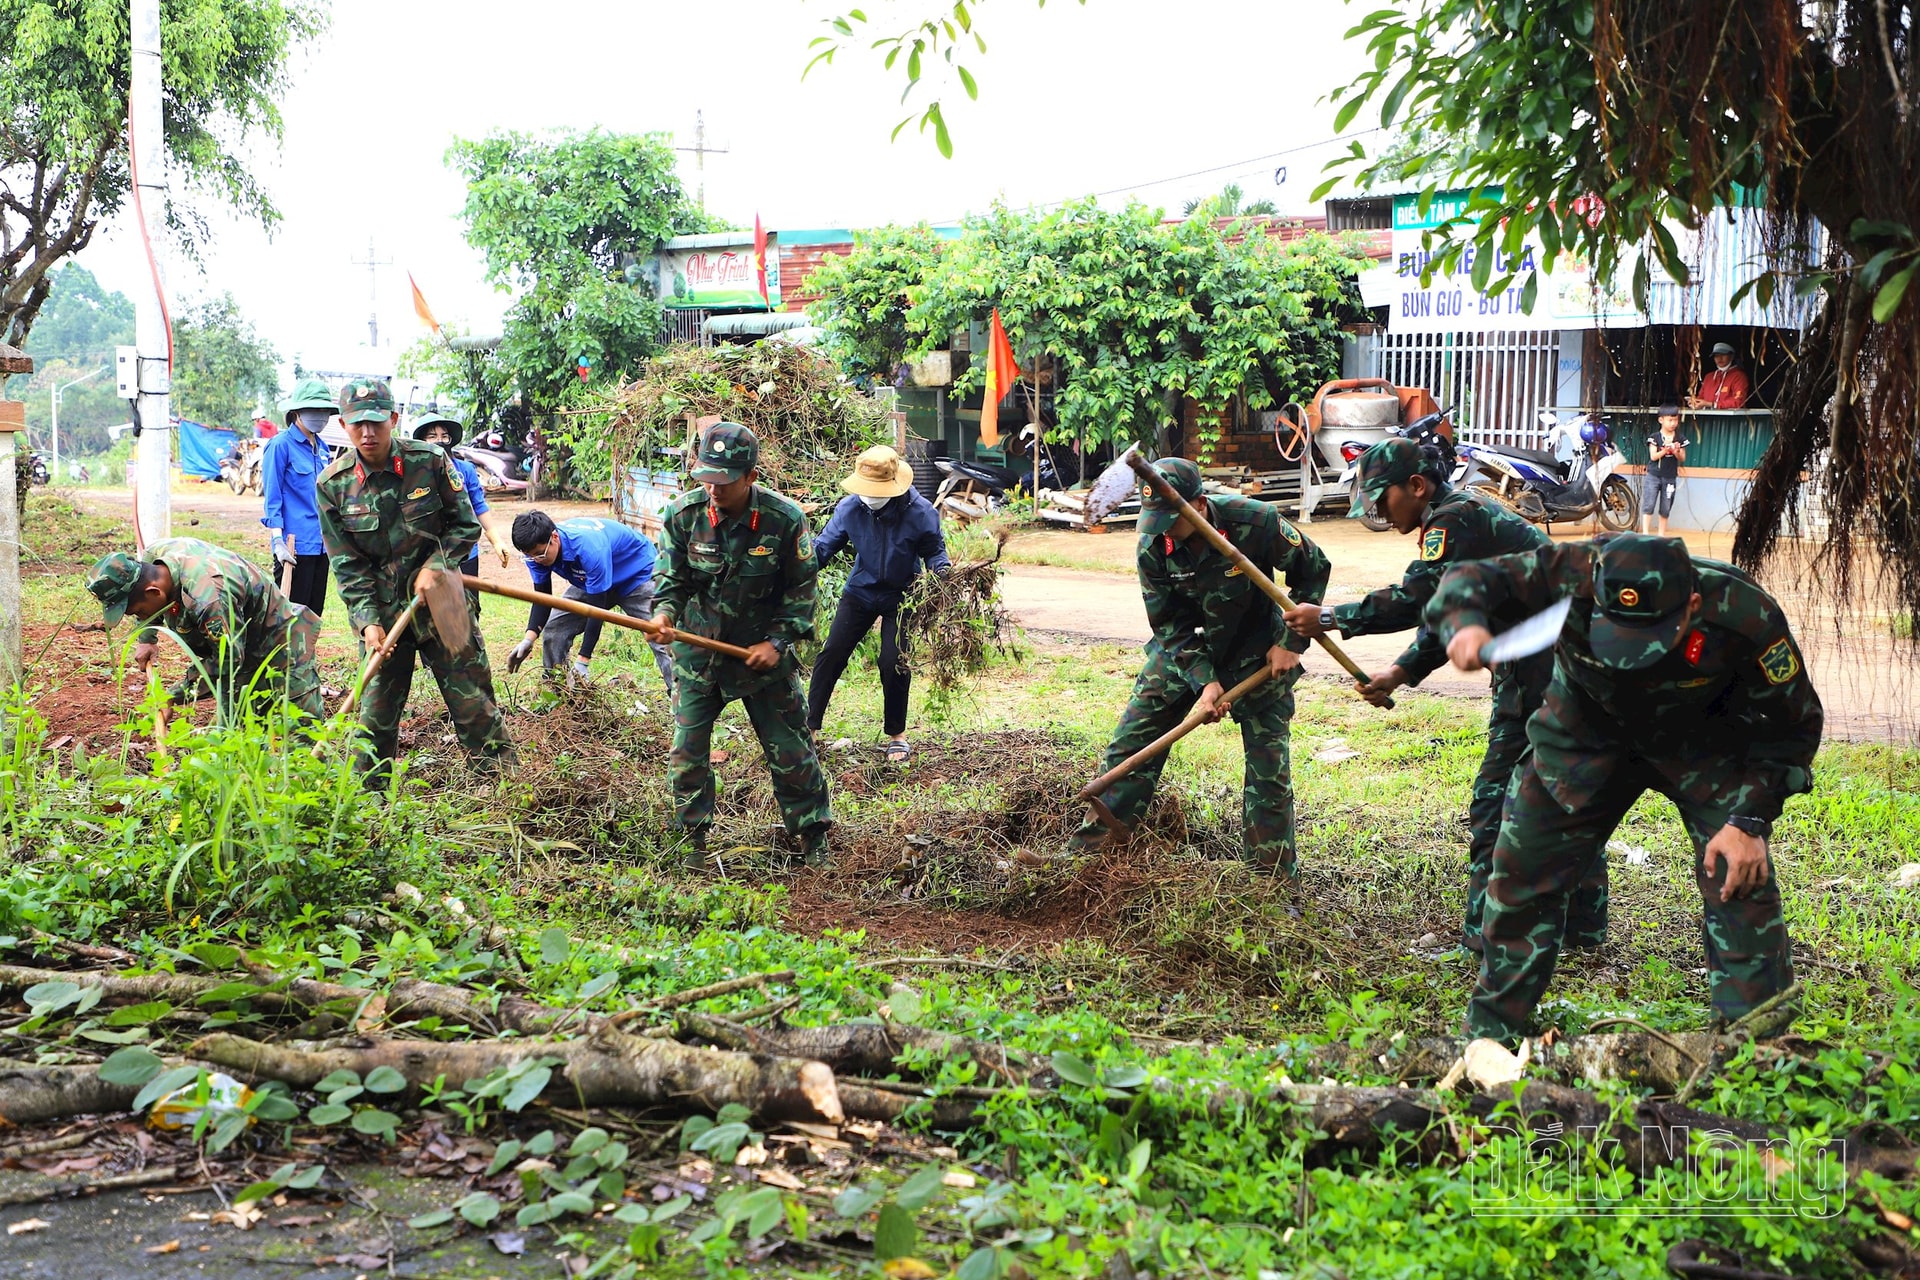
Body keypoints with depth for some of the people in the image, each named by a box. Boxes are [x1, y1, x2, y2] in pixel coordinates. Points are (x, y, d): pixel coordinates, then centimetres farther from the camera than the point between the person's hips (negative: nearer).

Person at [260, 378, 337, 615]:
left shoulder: (323, 448, 13)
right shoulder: (281, 445, -7)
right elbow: (272, 497, -10)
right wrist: (278, 540, -18)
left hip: (321, 543, 7)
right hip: (295, 544, -7)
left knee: (314, 613, 11)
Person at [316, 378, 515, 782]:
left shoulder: (429, 462, -8)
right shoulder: (333, 485, -5)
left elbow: (466, 525, 2)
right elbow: (347, 565, -3)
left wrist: (434, 566, -12)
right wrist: (368, 621, -13)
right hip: (381, 609, 1)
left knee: (471, 696, 2)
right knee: (376, 708, 5)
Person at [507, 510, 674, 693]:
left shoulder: (589, 548, -40)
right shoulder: (536, 549, -20)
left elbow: (597, 607, -35)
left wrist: (582, 661, -33)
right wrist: (528, 639, -28)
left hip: (638, 574, -7)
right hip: (589, 581, 7)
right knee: (553, 631, 0)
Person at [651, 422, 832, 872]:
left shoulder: (785, 519, -15)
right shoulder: (682, 514, -11)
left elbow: (801, 588, -4)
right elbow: (672, 577, -2)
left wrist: (779, 640, -11)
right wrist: (665, 612, -23)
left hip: (762, 654, -1)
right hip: (697, 651, 2)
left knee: (790, 751, 5)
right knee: (688, 752, 4)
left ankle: (814, 840, 21)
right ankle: (694, 842, 20)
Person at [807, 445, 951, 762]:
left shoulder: (920, 512, -21)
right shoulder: (850, 508, -16)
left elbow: (934, 551, -6)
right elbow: (825, 544, -12)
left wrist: (940, 573, -26)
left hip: (901, 597, -2)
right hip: (860, 592, 2)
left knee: (894, 664, -4)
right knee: (831, 654, -2)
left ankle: (896, 734, 16)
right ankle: (810, 725, 7)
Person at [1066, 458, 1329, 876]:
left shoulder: (1255, 522, -26)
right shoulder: (1152, 546, -18)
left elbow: (1313, 570, -10)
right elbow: (1169, 626, -12)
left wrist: (1290, 642, -12)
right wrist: (1204, 680, -24)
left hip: (1258, 655, -2)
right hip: (1185, 653, 2)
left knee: (1269, 767, -4)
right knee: (1130, 744, -1)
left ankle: (1272, 880, 7)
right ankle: (1088, 848, 9)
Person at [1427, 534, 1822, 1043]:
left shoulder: (1745, 616, -34)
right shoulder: (1574, 572, -35)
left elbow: (1793, 724, -17)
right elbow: (1471, 577, -20)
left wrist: (1749, 819, -23)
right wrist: (1465, 623, -43)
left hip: (1703, 744, -1)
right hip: (1587, 734, 1)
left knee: (1739, 879, -15)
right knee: (1522, 869, -1)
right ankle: (1489, 1034, 16)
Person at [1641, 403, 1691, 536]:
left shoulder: (1680, 439, 2)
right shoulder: (1655, 437, -5)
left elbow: (1682, 459, 4)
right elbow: (1653, 456, -10)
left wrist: (1677, 452, -16)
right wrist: (1665, 450, -24)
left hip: (1670, 478, 3)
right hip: (1653, 476, -3)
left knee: (1665, 509, 9)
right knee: (1648, 505, -9)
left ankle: (1662, 534, 19)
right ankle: (1645, 533, -8)